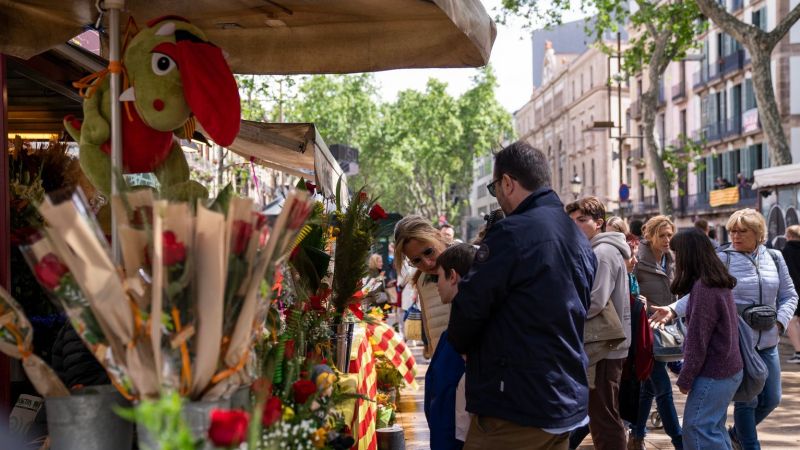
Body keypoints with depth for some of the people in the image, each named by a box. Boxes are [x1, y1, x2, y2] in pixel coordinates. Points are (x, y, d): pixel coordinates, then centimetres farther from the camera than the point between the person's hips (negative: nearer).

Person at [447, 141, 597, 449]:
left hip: (515, 406, -9)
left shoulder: (512, 233, -16)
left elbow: (470, 306, -14)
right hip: (568, 404, 9)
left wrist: (460, 344, 7)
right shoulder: (580, 239, 11)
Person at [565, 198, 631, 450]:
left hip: (604, 346, -10)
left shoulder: (602, 252, -15)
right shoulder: (601, 251, 17)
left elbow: (594, 302, -25)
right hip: (607, 344, 10)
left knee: (603, 418, -5)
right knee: (605, 416, 17)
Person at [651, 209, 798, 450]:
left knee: (771, 398, 12)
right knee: (747, 399, 1)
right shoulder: (723, 259, -7)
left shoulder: (774, 258, 5)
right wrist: (674, 310, -29)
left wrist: (780, 321, -5)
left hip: (767, 342, 5)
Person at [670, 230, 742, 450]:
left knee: (697, 428, -3)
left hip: (713, 373, -9)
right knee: (714, 427, 16)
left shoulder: (703, 287, -20)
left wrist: (685, 379, -11)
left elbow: (697, 339, -19)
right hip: (730, 368, 9)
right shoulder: (720, 282, 8)